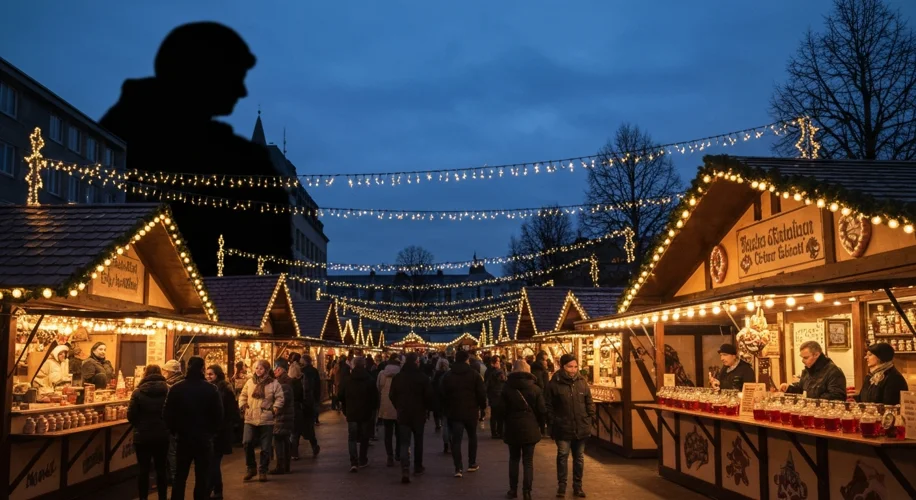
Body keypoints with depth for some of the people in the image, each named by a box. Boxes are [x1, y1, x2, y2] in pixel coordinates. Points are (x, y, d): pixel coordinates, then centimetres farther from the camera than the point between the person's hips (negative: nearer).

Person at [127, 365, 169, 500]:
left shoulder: (138, 392, -9)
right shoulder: (168, 391, -6)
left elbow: (131, 415, -9)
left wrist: (139, 425, 11)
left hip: (142, 436, -2)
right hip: (162, 435, 2)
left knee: (143, 468, 8)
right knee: (161, 467, 14)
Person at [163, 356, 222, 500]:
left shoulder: (176, 388, -6)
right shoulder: (211, 389, -11)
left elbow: (168, 414, -3)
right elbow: (218, 415, -8)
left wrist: (174, 431, 12)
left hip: (184, 437, 2)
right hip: (204, 438, -2)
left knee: (180, 476, 14)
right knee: (202, 477, 7)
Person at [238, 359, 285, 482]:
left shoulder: (274, 383, -2)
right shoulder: (250, 382, 8)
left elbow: (280, 399, -2)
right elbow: (243, 395, 17)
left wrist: (274, 409, -11)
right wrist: (243, 405, 2)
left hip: (266, 420, -2)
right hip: (250, 419, 2)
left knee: (266, 447, 4)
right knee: (247, 443, -9)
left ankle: (262, 471, 18)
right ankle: (251, 468, 11)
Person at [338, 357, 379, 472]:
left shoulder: (347, 380, -3)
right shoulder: (370, 380, -7)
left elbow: (340, 395, -3)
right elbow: (375, 397, -9)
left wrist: (345, 408, 14)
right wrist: (372, 407, 10)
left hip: (351, 414, 0)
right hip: (366, 413, 0)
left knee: (352, 438, 3)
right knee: (364, 438, 15)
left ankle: (354, 462, -11)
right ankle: (363, 460, 22)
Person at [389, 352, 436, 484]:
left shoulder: (398, 377, -2)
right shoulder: (423, 377, -11)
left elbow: (392, 395, 4)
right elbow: (429, 396, -11)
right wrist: (427, 408, 7)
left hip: (403, 414, 1)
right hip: (419, 414, -1)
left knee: (404, 443, -1)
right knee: (418, 441, 16)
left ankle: (405, 470, -18)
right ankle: (418, 467, 25)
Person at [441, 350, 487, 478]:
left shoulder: (447, 376, 1)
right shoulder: (474, 375, -5)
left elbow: (444, 395, 4)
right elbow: (481, 393, -7)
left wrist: (447, 409, 15)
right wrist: (482, 407, 7)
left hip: (454, 412, 0)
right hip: (471, 411, 0)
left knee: (456, 440, 0)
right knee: (472, 436, 18)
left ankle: (458, 468, -8)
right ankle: (472, 464, 22)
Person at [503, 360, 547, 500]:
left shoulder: (507, 388, -4)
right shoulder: (535, 388, -5)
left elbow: (502, 409, -2)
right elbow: (542, 410, -5)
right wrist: (540, 425, 10)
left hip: (513, 428, 1)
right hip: (530, 429, -1)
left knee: (514, 459, 15)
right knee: (528, 461, 4)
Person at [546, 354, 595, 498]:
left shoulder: (582, 382, 3)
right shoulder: (554, 384, -9)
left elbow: (589, 403, 9)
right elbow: (548, 406, -5)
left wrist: (590, 420, 4)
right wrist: (552, 424, -7)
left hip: (581, 428, 3)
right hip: (563, 428, -3)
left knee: (579, 457, 12)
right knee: (562, 456, 0)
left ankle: (577, 486, 24)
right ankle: (561, 486, 13)